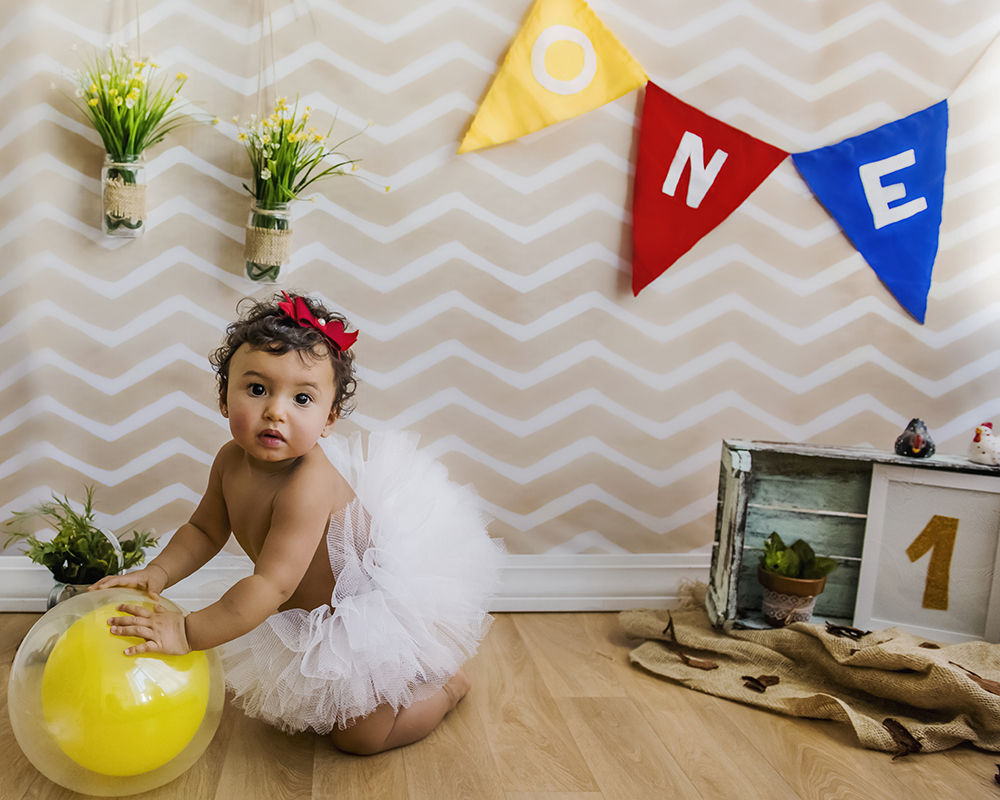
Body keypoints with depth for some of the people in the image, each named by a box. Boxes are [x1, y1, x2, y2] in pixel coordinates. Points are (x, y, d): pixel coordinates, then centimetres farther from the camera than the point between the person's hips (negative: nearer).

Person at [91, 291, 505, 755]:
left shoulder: (307, 485, -39)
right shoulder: (232, 461, -12)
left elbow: (272, 584, -40)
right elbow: (205, 530, 2)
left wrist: (186, 633, -36)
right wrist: (157, 572, -14)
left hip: (379, 606, -8)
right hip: (314, 606, 8)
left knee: (357, 736, 4)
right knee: (299, 707, 27)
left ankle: (449, 682, 25)